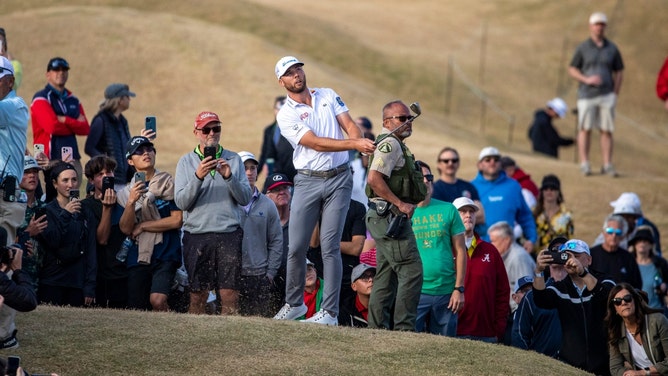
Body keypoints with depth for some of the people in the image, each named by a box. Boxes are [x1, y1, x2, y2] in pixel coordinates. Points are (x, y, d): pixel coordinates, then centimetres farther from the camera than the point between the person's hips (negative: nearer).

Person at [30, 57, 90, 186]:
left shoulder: (74, 101, 19)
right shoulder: (41, 98, -1)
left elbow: (85, 129, 6)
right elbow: (52, 127, -14)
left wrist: (64, 120, -6)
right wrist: (74, 123, -1)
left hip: (72, 158, 6)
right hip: (50, 158, -6)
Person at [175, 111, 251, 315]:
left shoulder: (234, 159, 11)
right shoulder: (186, 161, 9)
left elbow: (245, 198, 3)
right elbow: (181, 202, -2)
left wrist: (229, 177, -13)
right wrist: (198, 177, -15)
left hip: (229, 235, 0)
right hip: (197, 235, 0)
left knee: (230, 294, -7)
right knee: (198, 295, -1)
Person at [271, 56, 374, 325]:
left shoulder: (328, 96, 10)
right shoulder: (286, 115, -3)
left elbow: (349, 125, 0)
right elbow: (315, 143, -15)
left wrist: (361, 142, -24)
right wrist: (354, 145, -26)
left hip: (339, 179, 1)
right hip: (308, 182, -1)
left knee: (330, 246, -5)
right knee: (296, 247, -2)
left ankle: (330, 312, -5)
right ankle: (294, 303, 17)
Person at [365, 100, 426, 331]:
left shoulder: (395, 145, 22)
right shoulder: (390, 144, -12)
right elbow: (374, 179, -24)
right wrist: (401, 204, -20)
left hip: (386, 219, 11)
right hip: (390, 216, -11)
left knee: (386, 275, 11)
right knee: (411, 271, -13)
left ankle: (377, 328, 13)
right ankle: (404, 328, -15)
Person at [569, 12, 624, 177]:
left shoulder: (612, 49, 10)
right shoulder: (583, 48, 4)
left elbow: (619, 72, 15)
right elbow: (572, 70, 5)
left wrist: (615, 93, 5)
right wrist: (586, 79, -12)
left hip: (606, 95, 2)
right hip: (587, 95, -2)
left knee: (607, 130, 0)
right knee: (585, 129, -2)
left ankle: (607, 165, 2)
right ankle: (584, 164, 1)